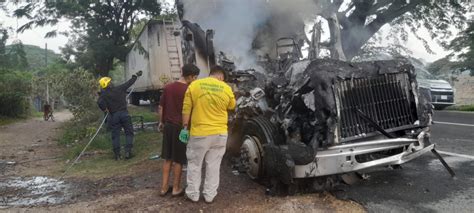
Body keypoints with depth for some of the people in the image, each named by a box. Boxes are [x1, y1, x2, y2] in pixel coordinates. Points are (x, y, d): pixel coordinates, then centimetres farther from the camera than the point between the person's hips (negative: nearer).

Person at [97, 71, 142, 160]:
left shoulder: (104, 95, -3)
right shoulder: (120, 88, -1)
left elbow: (100, 102, -21)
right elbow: (130, 82, 10)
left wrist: (105, 109, -3)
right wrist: (136, 75, 24)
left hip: (113, 116, 1)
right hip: (124, 113, -1)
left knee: (115, 135, 9)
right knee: (129, 133, 9)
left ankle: (117, 154, 11)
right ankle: (128, 151, -2)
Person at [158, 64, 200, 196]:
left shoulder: (167, 87, 4)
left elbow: (161, 108, 9)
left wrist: (161, 122, 20)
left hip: (168, 126, 6)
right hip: (181, 127, -6)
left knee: (167, 158, 15)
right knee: (178, 160, 6)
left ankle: (164, 187, 21)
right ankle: (176, 189, 17)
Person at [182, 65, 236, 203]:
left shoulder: (194, 85, -4)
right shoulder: (226, 88, -2)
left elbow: (186, 109, -4)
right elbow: (232, 107, 14)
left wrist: (185, 126, 4)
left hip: (199, 133, -1)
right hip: (219, 133, 1)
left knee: (194, 164, 14)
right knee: (214, 165, 12)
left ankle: (193, 194, 22)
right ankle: (209, 195, 20)